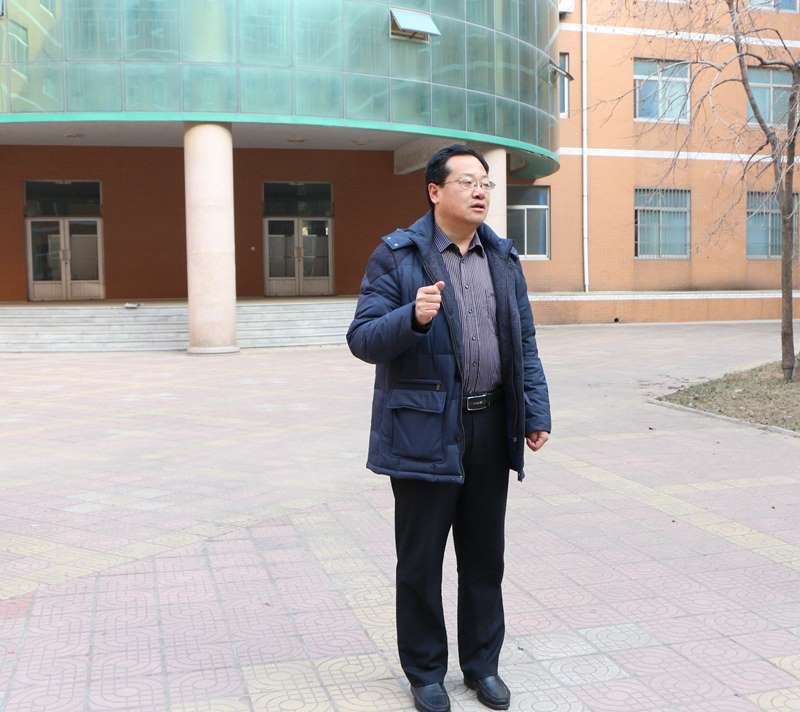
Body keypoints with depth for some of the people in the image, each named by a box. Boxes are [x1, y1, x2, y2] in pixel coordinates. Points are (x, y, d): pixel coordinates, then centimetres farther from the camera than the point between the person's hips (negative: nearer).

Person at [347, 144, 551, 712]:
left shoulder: (503, 258, 11)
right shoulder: (397, 256, -4)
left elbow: (525, 344, 13)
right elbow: (362, 339, -10)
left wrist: (537, 413, 6)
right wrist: (413, 317, -28)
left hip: (490, 429, 5)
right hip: (425, 429, -4)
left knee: (485, 558, 14)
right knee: (421, 561, 7)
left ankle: (482, 664, 31)